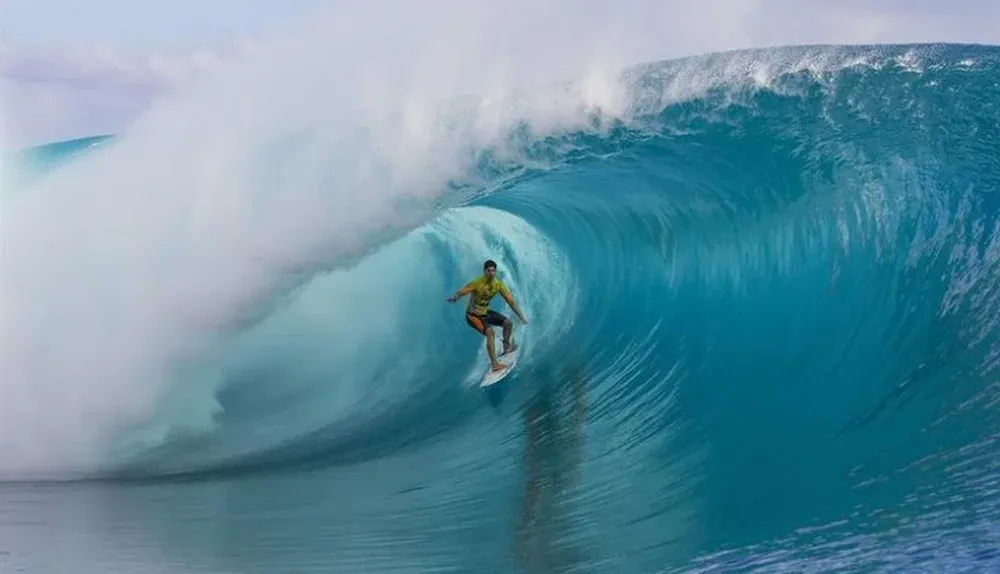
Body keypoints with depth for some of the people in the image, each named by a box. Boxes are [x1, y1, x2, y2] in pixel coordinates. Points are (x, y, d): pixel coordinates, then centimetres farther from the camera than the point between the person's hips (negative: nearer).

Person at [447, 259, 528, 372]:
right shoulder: (477, 283, -26)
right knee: (490, 331, -27)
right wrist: (454, 298, -57)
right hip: (473, 315, -7)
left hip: (485, 312, 7)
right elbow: (461, 292, -33)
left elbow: (510, 301, -3)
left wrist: (521, 316, -3)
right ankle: (494, 363, -27)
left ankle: (506, 348, 33)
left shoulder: (498, 284, -9)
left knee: (508, 323, 8)